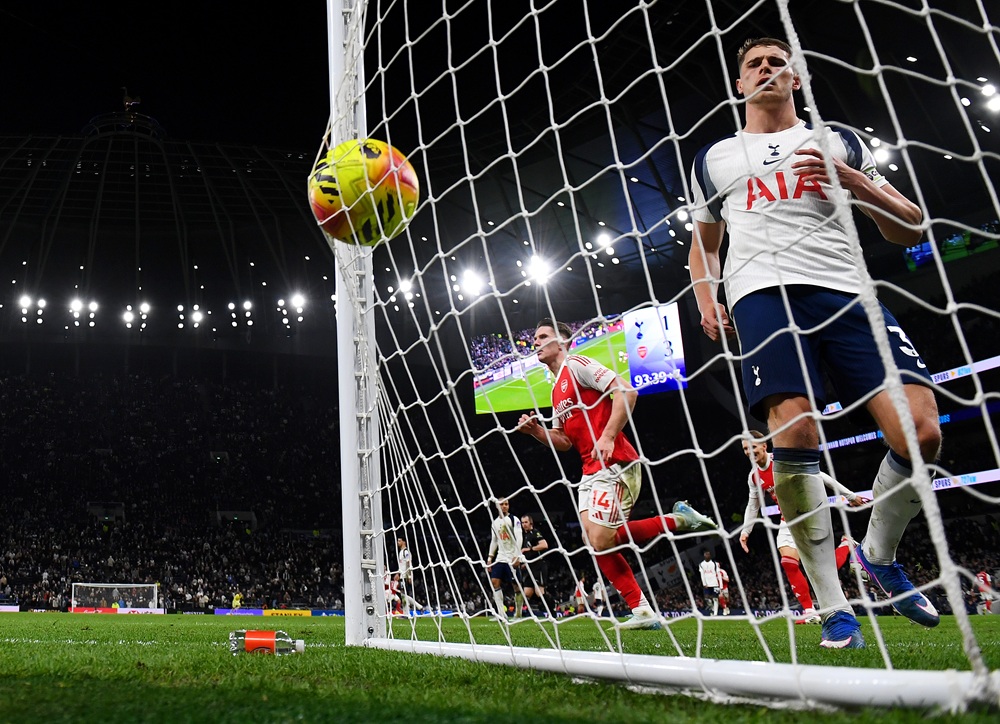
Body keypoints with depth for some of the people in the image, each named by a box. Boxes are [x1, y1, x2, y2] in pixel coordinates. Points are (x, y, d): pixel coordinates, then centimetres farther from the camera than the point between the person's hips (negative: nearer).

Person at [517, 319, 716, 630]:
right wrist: (536, 431, 5)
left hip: (614, 464, -9)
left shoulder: (576, 365, -5)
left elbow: (626, 391, -16)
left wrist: (608, 437, -21)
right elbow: (564, 442, 23)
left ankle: (679, 520, 2)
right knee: (595, 540, 2)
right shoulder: (557, 389, 22)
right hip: (591, 470, 9)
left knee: (600, 541, -13)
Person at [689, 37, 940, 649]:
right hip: (765, 292, -1)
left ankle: (879, 555, 11)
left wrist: (850, 179, -1)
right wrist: (706, 298, 12)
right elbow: (704, 243, 33)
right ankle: (833, 605, -11)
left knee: (920, 433, -17)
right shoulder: (715, 159, 24)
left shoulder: (839, 143, 22)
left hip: (847, 290, 1)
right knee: (796, 433, -24)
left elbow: (909, 231, 17)